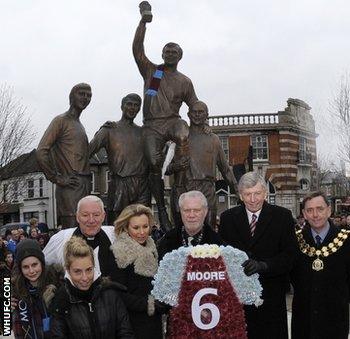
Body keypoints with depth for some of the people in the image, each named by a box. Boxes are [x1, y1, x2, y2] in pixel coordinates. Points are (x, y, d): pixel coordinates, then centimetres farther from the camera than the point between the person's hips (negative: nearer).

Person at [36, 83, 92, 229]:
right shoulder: (61, 121, -2)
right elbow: (41, 153, -12)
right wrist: (57, 178, -13)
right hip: (70, 188, -8)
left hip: (85, 186, 8)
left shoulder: (80, 125, 23)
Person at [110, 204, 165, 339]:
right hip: (133, 322, -6)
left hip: (155, 321, 6)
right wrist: (149, 304, -18)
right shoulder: (119, 253, -12)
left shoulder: (151, 248, 9)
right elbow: (119, 294, -16)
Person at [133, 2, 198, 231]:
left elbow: (195, 106, 17)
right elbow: (137, 49, 0)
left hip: (173, 121, 0)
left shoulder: (185, 82, 15)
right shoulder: (151, 71, 12)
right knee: (154, 163, -15)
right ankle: (161, 208, -7)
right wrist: (143, 21, -7)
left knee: (184, 137, -37)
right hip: (152, 125, 0)